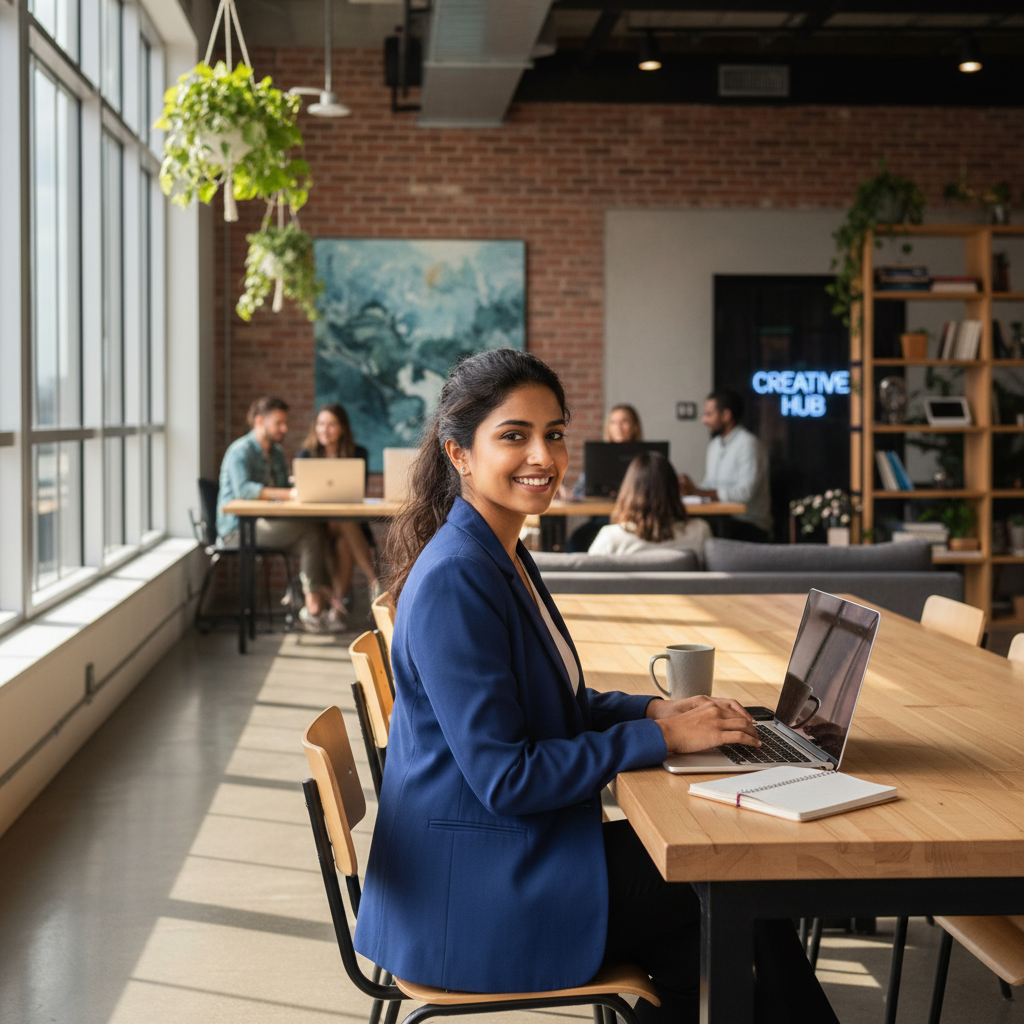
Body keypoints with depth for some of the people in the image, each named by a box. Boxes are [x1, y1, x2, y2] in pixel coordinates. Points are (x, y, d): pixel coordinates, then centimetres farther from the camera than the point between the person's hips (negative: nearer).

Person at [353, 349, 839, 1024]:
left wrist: (657, 709, 3)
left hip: (516, 852, 9)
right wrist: (659, 737, -17)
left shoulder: (504, 557, 9)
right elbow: (504, 777, -23)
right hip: (474, 892, -9)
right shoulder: (455, 578, -21)